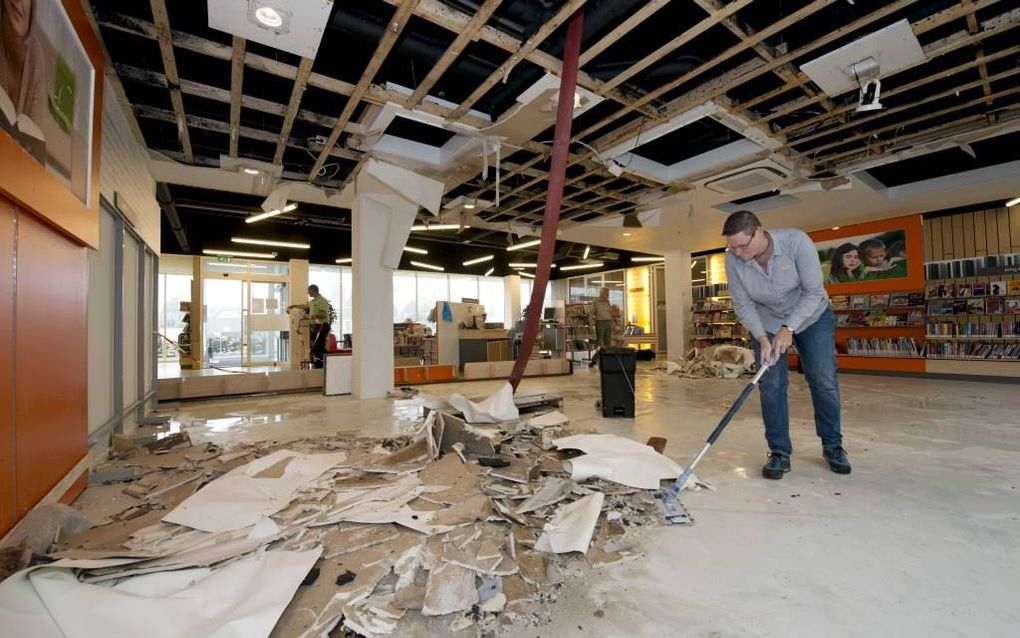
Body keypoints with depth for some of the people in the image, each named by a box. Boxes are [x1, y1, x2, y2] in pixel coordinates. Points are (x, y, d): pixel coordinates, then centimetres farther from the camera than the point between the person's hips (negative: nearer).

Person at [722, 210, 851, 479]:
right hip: (765, 323, 1)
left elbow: (813, 291, -24)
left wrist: (788, 328, -30)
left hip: (812, 316, -1)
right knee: (771, 386, -6)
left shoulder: (796, 241, -29)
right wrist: (762, 338, -25)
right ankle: (779, 453, 4)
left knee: (824, 383, 2)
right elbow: (742, 304, -15)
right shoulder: (733, 259, -23)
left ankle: (833, 446, 23)